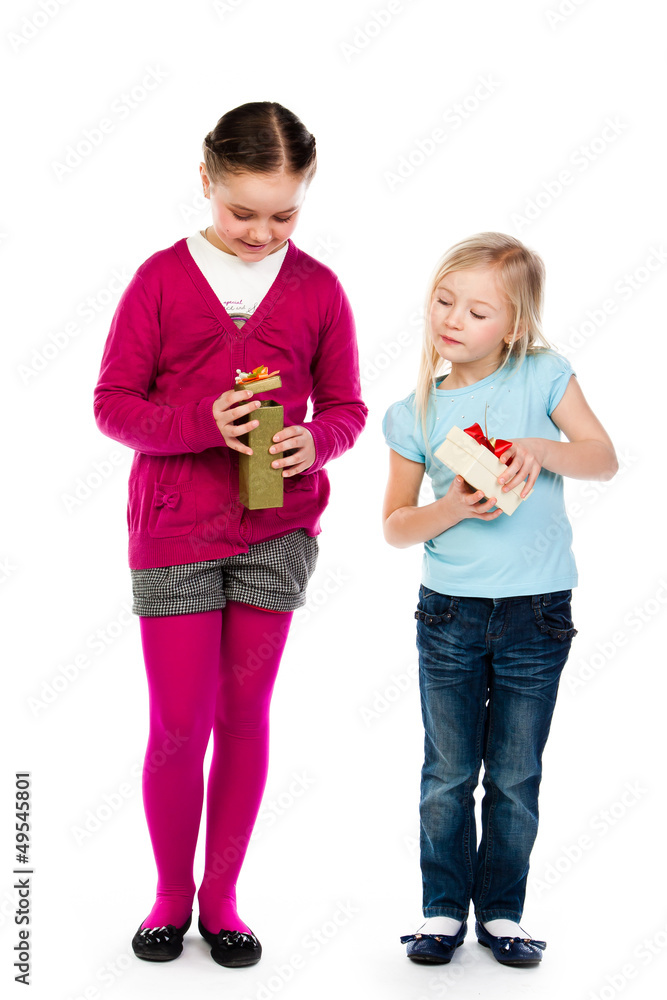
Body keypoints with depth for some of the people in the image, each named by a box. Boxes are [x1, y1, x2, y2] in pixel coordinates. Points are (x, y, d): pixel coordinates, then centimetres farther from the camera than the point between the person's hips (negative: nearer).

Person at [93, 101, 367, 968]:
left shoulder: (317, 289, 2)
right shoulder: (162, 279, -4)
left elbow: (346, 406, 8)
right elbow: (113, 404, -3)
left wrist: (316, 441, -15)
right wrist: (201, 422, -20)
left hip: (276, 529, 2)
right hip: (173, 530, -2)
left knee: (244, 715, 9)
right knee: (180, 725, 2)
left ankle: (222, 898, 24)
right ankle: (171, 895, 24)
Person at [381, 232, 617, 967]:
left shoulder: (542, 376, -3)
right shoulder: (417, 413, -1)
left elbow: (605, 459, -4)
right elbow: (394, 526, 2)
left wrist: (543, 448, -22)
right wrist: (451, 508, -17)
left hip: (537, 612, -1)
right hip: (449, 611, 1)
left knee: (515, 778, 9)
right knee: (448, 774, 9)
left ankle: (501, 913, 24)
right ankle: (444, 911, 23)